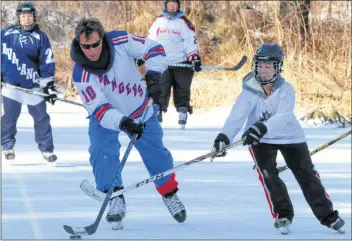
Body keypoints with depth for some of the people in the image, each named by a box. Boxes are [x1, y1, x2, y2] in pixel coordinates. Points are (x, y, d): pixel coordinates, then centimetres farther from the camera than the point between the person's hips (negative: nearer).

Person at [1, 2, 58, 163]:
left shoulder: (40, 37, 3)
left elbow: (47, 62, 3)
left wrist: (49, 84, -1)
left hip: (34, 84, 1)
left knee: (41, 117, 3)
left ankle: (46, 149, 13)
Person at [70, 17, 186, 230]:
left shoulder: (120, 42, -30)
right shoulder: (81, 75, -32)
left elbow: (153, 49, -20)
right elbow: (99, 110, -32)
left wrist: (153, 75, -37)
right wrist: (122, 123, -48)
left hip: (141, 109, 2)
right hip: (106, 117, -1)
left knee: (155, 153, 11)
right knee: (102, 153, -21)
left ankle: (170, 194, 36)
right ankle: (116, 201, -4)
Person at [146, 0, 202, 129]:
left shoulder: (183, 22, -2)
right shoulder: (158, 22, 8)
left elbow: (191, 41, -7)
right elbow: (150, 40, 16)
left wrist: (195, 58, -16)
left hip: (182, 63, -2)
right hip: (163, 63, 2)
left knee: (182, 90, 1)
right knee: (161, 90, -4)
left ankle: (183, 113, 8)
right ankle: (157, 113, -3)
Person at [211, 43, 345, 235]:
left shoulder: (286, 89, -20)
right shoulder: (249, 92, -19)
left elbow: (282, 117, -36)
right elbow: (237, 116, -31)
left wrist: (262, 128, -54)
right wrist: (223, 137, -48)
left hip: (289, 136, 0)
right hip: (260, 141, 0)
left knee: (307, 175, 3)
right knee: (268, 175, -18)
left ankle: (328, 216, 15)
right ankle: (282, 215, -1)